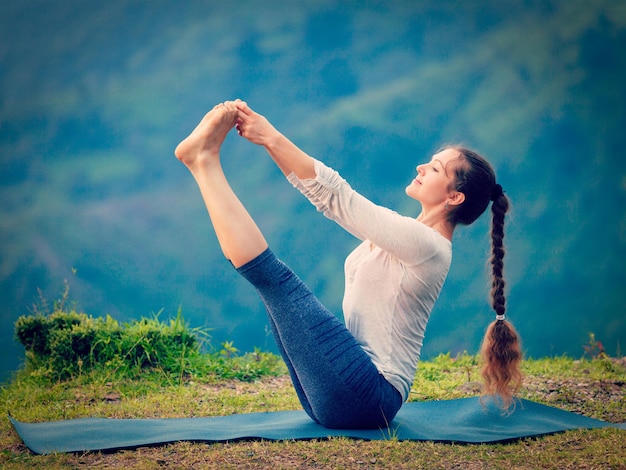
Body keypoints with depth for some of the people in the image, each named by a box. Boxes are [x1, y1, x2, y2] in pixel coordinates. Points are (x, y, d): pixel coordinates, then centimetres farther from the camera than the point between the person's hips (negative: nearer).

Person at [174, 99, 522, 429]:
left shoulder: (427, 245, -14)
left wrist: (273, 138, -14)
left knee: (275, 277, -13)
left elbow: (337, 196, -17)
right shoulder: (408, 235, 14)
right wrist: (266, 138, 2)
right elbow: (329, 196, 10)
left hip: (365, 397, -9)